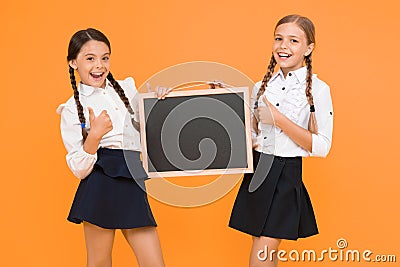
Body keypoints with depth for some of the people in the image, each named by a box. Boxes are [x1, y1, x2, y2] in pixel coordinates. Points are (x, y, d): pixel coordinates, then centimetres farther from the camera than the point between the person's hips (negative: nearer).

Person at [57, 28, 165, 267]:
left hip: (133, 186, 4)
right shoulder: (72, 109, 0)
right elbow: (80, 169, -4)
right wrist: (95, 135, -20)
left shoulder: (127, 88, 11)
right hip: (100, 187, -4)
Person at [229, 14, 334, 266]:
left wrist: (280, 120, -18)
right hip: (256, 171, 5)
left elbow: (322, 147, -12)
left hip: (286, 175, -5)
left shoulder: (317, 89, -6)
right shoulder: (261, 87, 9)